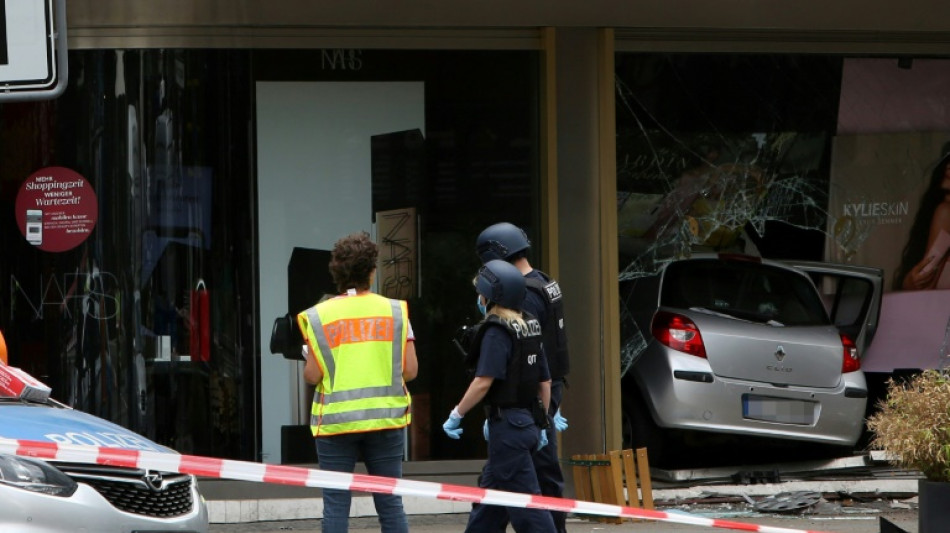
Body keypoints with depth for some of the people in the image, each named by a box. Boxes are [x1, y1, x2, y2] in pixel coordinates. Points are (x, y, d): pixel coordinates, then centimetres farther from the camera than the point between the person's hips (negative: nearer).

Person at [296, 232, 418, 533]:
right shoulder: (395, 311, 1)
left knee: (336, 505, 2)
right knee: (390, 503, 7)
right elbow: (410, 370, -2)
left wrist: (308, 359, 15)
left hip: (335, 420, -1)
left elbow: (312, 376, -7)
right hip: (386, 418, 1)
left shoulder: (319, 316, -3)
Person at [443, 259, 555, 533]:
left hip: (507, 425, -9)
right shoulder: (530, 328, 12)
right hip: (530, 423, 9)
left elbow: (484, 382, -22)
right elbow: (545, 381, 16)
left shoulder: (496, 332, -14)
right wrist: (540, 423, 23)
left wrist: (457, 414, -12)